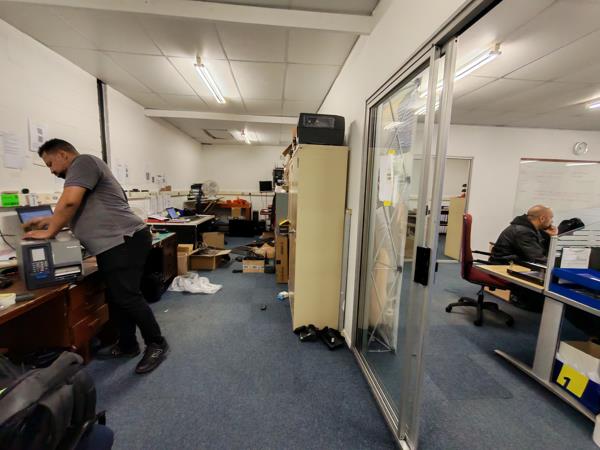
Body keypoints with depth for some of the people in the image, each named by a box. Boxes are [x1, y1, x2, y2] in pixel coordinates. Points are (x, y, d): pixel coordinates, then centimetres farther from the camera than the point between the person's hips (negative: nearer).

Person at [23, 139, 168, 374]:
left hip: (125, 241, -11)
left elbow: (70, 202, -16)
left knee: (127, 297, -8)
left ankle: (156, 344, 6)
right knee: (116, 298, 14)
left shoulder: (83, 162, -4)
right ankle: (127, 345, 27)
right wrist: (49, 220, 36)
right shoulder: (79, 171, 29)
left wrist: (49, 232, -4)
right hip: (113, 246, 11)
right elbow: (80, 211, 40)